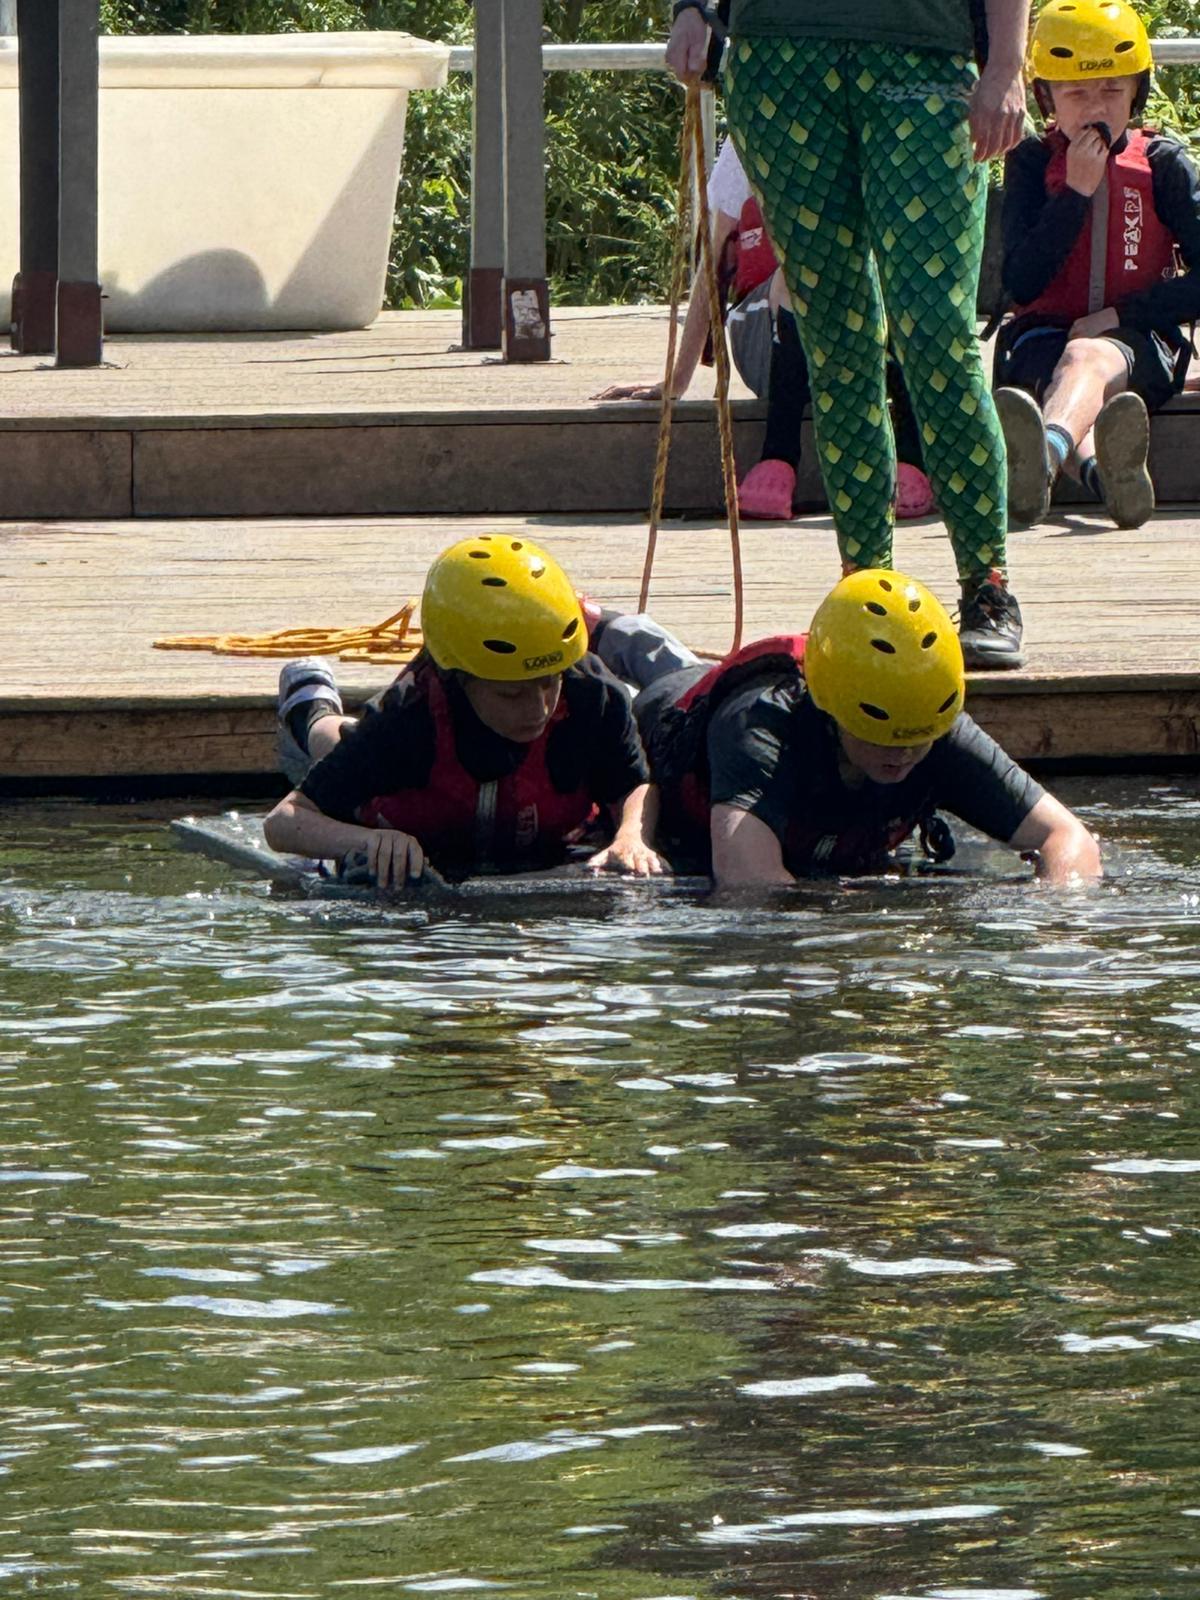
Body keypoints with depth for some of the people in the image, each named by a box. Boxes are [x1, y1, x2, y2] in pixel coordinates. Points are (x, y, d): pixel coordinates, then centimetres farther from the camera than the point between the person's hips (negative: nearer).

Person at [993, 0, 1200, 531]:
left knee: (1088, 357, -38)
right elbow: (1021, 284, -2)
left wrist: (1119, 317, -9)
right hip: (1044, 337, 1)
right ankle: (1102, 471, -77)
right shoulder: (1031, 163, 10)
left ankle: (1046, 452, -76)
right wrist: (1076, 193, -8)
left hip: (1136, 342, -1)